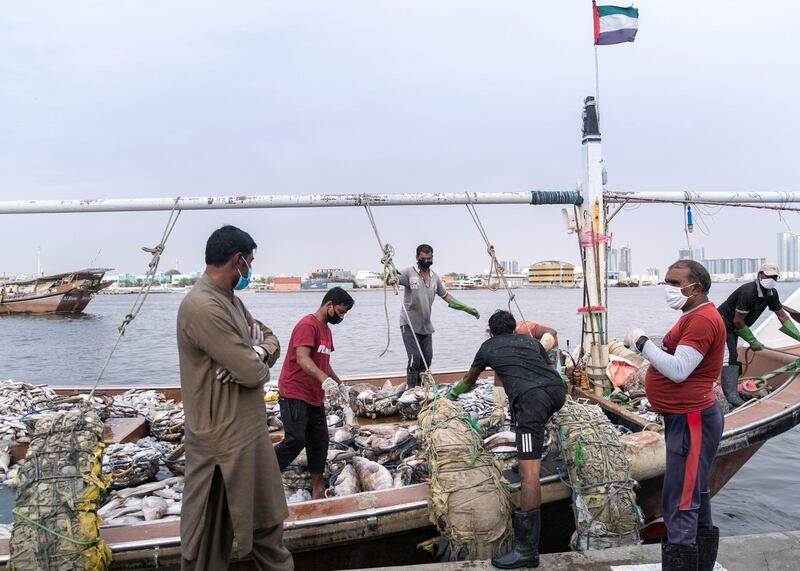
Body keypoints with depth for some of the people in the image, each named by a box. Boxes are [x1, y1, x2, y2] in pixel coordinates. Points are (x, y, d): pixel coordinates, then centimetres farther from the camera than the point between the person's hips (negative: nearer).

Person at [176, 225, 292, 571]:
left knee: (266, 515, 24)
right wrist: (258, 361, -2)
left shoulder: (231, 300, 8)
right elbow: (253, 373, -26)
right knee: (210, 530, 10)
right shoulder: (202, 307, -24)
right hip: (222, 437, -10)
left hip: (250, 429, 10)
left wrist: (257, 353, -12)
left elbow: (269, 338, 11)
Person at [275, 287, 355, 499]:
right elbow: (302, 358, -28)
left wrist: (339, 384, 30)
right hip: (295, 395, -9)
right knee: (296, 440, -13)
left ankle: (317, 490, 16)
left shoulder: (326, 329, 17)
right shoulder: (307, 325, -14)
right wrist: (324, 379, -41)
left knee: (319, 442, 8)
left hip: (315, 397, 9)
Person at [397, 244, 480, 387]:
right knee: (414, 358, -11)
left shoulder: (434, 277, 10)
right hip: (409, 324, -6)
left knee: (427, 359, 6)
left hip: (426, 325, 6)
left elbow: (446, 296, 18)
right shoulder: (409, 273, -8)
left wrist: (467, 309, 17)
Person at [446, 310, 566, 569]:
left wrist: (454, 392, 66)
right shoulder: (531, 341, 33)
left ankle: (527, 550, -14)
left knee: (529, 473, -11)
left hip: (532, 397, -5)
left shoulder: (488, 346, 28)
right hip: (558, 389, 5)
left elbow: (469, 380, 44)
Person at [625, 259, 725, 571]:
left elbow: (677, 370, -26)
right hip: (685, 417, 12)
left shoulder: (703, 319, -19)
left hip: (692, 420, -12)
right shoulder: (694, 316, 16)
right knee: (694, 496, 21)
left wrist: (641, 341, -17)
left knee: (680, 505, -9)